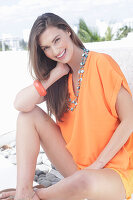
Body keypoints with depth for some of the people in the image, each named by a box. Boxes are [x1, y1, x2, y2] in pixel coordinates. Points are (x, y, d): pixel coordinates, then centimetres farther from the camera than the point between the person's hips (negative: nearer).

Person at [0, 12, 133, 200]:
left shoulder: (101, 63, -14)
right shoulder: (63, 77, 5)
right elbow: (20, 104, -8)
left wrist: (96, 165, -15)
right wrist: (56, 73, -13)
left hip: (113, 170, -5)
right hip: (76, 164, 5)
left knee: (84, 181, -39)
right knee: (29, 114, -6)